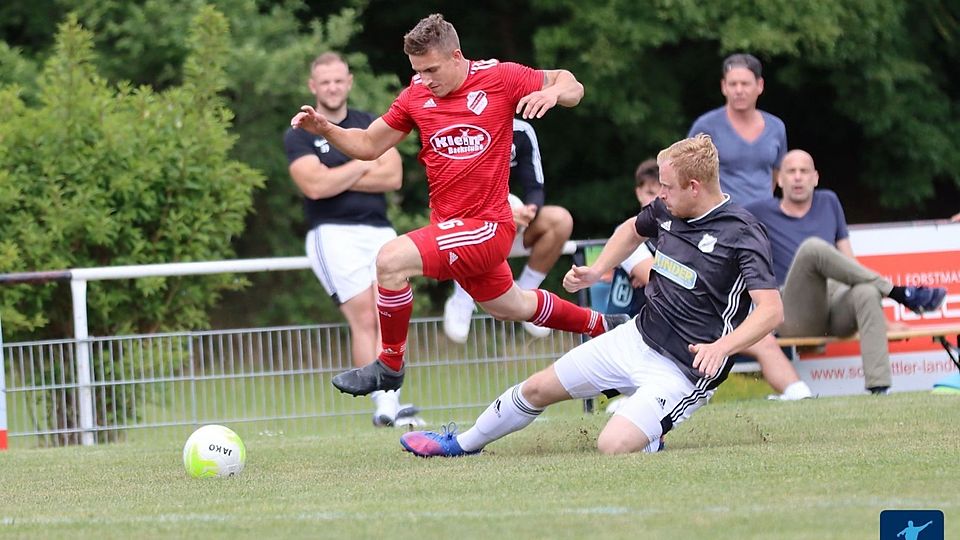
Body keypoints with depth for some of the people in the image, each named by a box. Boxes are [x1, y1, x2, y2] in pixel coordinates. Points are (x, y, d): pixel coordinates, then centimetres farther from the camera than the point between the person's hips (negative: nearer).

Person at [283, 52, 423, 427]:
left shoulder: (371, 125, 15)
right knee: (364, 318, -15)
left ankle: (389, 401, -9)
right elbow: (315, 186, -14)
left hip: (380, 230, 4)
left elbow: (393, 177, 1)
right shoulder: (299, 135, 3)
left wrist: (337, 179, -7)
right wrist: (365, 163, -3)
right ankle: (383, 404, -20)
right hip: (334, 233, -4)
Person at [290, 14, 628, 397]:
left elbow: (572, 86, 0)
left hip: (486, 228, -7)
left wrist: (553, 92, -24)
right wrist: (325, 129, -9)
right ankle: (600, 325, 51)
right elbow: (368, 145, 9)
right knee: (511, 307, 26)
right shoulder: (416, 95, 2)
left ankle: (389, 365, -9)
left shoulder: (500, 78, -11)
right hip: (448, 224, 7)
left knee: (391, 260, -25)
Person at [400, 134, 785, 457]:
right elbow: (634, 229, 27)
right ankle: (463, 443, 39)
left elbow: (772, 310, -29)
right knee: (537, 388, 15)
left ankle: (651, 440, 10)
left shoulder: (742, 233, -22)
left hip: (685, 370, -8)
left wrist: (721, 347, -42)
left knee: (612, 446, -26)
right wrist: (597, 271, 13)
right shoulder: (667, 210, 1)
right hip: (637, 337, 8)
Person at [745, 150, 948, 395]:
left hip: (838, 301, 3)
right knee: (812, 247, -31)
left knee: (867, 292, -35)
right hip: (797, 316, -3)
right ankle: (900, 293, -26)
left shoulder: (828, 202, 25)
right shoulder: (762, 213, 17)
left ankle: (879, 388, -50)